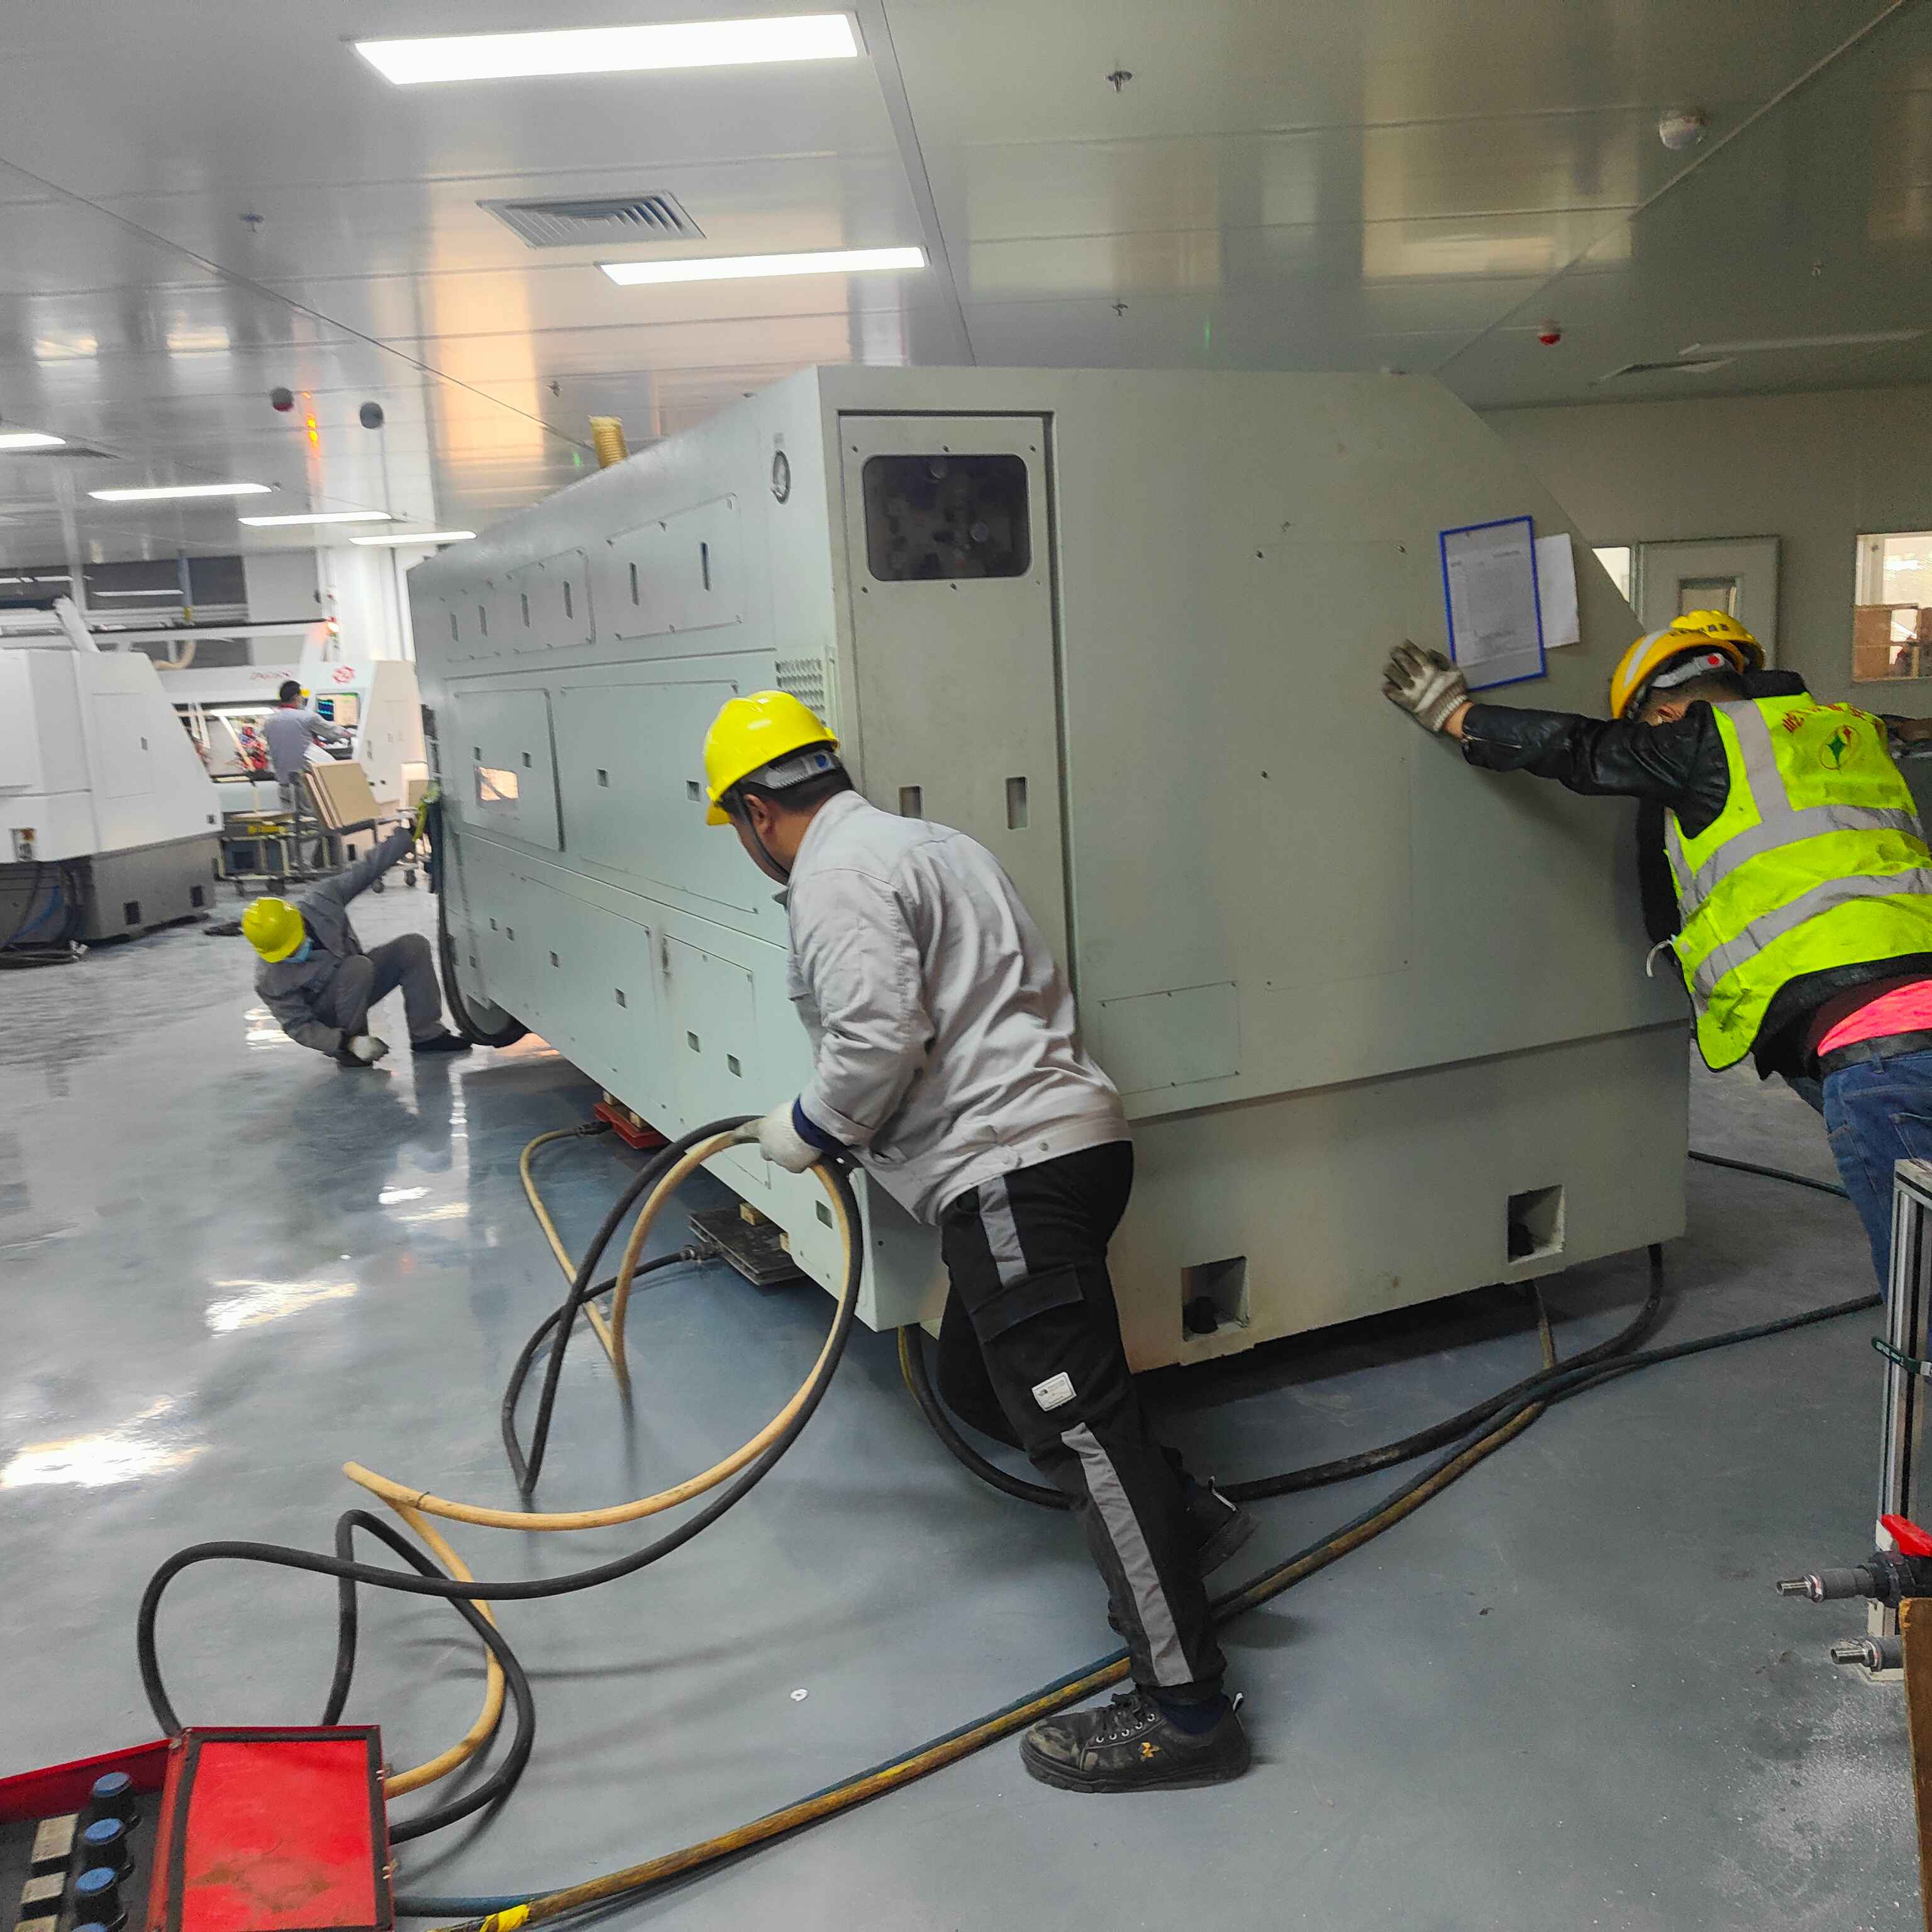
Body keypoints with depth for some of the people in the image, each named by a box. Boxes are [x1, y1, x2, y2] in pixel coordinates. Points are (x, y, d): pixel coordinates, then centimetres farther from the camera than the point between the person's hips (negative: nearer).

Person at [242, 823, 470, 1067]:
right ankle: (350, 1046, -20)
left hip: (357, 982, 6)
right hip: (325, 1016, -6)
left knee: (414, 946, -12)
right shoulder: (270, 980, -29)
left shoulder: (320, 900, -21)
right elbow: (298, 1027, -23)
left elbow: (368, 869, -11)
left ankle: (427, 1035, -9)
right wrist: (348, 1042, -35)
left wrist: (409, 833, -10)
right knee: (358, 966, -33)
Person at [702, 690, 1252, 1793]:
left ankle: (1185, 1707, -3)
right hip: (1064, 1137, 11)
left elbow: (879, 1039, -21)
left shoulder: (836, 877, -8)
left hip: (1012, 1171, -10)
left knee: (1076, 1420, -8)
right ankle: (1181, 1520, 25)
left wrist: (807, 1130, -2)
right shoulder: (922, 842, 24)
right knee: (981, 1372, 22)